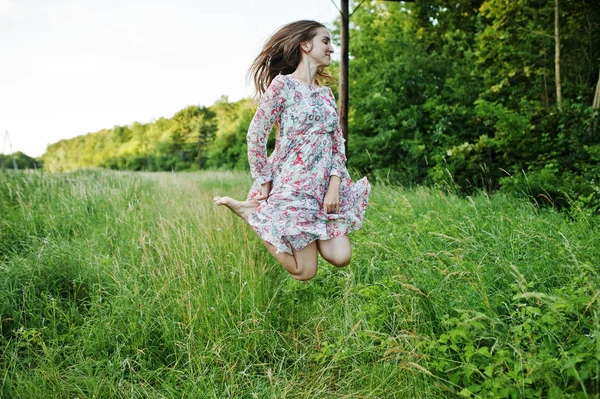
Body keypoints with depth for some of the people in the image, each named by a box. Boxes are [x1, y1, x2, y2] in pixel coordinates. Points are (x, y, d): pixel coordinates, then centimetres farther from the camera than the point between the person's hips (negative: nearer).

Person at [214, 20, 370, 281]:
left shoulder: (326, 93, 12)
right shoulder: (282, 84, -9)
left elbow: (338, 143, 8)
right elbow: (255, 136, -9)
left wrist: (335, 185, -5)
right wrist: (265, 183, -6)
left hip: (327, 185, 7)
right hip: (294, 184, -7)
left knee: (341, 258, 1)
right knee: (305, 272, 0)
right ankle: (249, 211, 11)